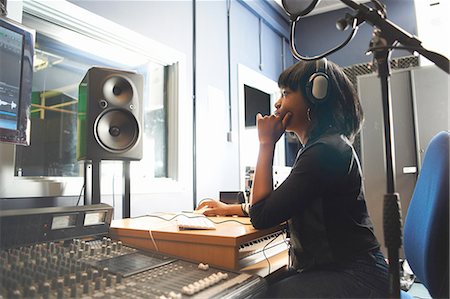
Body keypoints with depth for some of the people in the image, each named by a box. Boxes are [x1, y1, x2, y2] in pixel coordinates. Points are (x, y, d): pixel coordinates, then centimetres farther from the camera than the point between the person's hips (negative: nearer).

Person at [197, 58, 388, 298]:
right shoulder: (319, 146, 13)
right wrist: (230, 209, 14)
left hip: (351, 278, -9)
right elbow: (282, 208, 20)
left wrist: (266, 143, -12)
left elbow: (261, 217, -18)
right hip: (325, 269, 9)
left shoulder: (325, 150, -20)